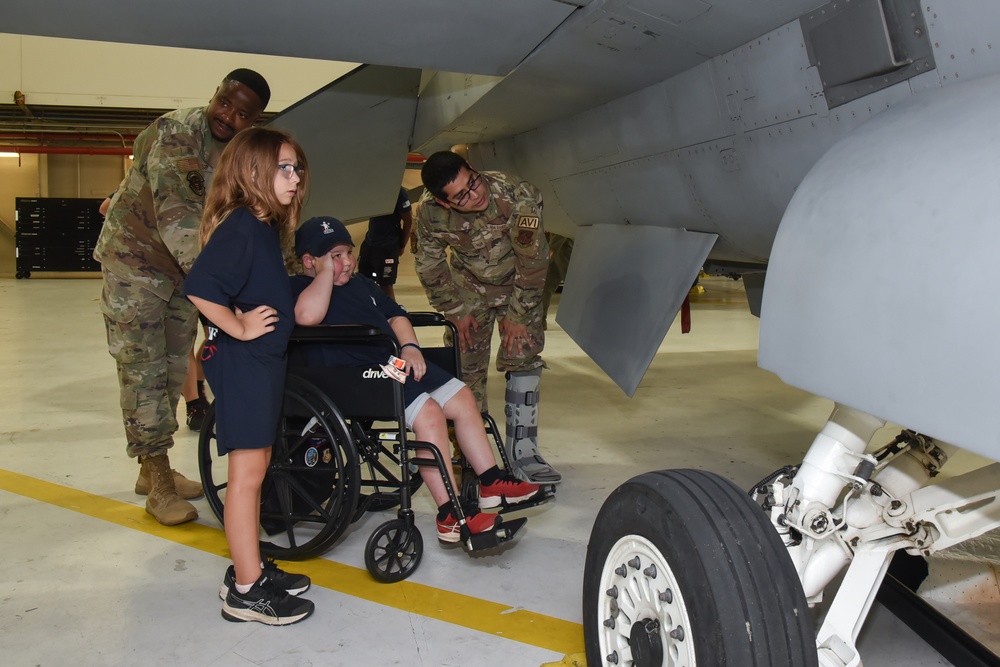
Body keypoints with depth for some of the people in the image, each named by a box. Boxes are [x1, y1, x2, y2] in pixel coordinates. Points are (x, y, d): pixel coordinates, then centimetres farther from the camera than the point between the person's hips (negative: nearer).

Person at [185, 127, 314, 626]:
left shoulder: (267, 227, 14)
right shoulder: (240, 226, -17)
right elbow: (199, 287, -28)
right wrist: (238, 327, -19)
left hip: (264, 360, 10)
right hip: (241, 361, -10)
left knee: (256, 466, 16)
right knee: (247, 470, -3)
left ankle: (250, 569, 29)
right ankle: (246, 591, 7)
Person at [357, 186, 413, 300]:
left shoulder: (398, 192, -15)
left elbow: (408, 221, -8)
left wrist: (402, 245, -3)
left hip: (388, 246, -7)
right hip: (370, 242, 7)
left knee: (386, 284, -1)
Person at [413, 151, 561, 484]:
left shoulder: (516, 197, -35)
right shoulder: (429, 212, -25)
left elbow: (532, 260, -25)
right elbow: (429, 266, -8)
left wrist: (517, 316, -20)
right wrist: (457, 311, -7)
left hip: (517, 283, -1)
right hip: (467, 287, 2)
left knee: (523, 355, -13)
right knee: (465, 363, -4)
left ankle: (522, 451, -3)